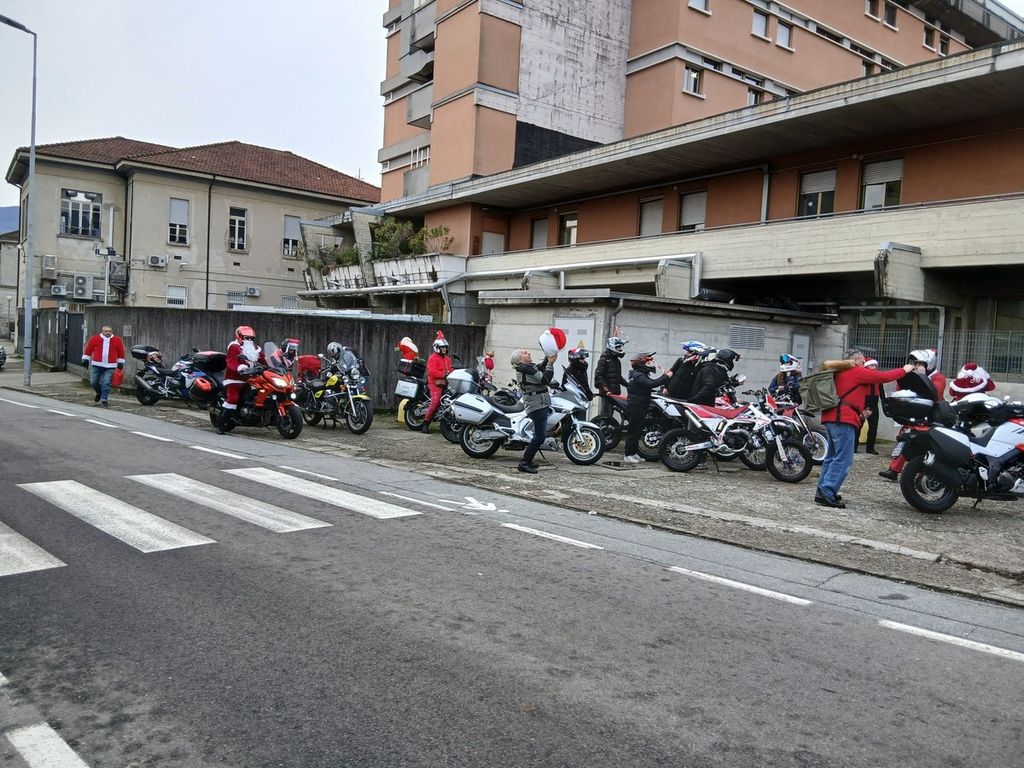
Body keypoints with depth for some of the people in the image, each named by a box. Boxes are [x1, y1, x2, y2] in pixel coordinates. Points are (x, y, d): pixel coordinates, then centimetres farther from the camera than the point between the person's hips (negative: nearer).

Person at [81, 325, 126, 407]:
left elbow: (121, 352, 9)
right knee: (93, 382, 6)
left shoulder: (117, 340, 0)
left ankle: (104, 400, 2)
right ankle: (99, 393, 35)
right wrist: (85, 359, 6)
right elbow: (88, 349, 6)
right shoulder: (95, 338, -1)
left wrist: (120, 363, 10)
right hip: (96, 365, 1)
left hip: (110, 366, -1)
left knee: (106, 383, -7)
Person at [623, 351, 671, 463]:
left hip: (639, 408, 11)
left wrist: (664, 376, 6)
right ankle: (628, 455, -3)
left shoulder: (642, 375, 17)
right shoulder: (638, 375, -18)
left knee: (637, 430, 14)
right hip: (635, 407, -10)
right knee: (634, 430, -7)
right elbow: (651, 384, -30)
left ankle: (634, 453, 21)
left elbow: (653, 382, 18)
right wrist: (666, 377, -26)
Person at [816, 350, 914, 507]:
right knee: (843, 460, -10)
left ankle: (823, 490, 16)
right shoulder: (857, 372, -1)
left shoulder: (840, 373, 23)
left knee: (833, 456, 16)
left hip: (831, 417, 10)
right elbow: (883, 376, 0)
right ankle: (826, 493, -15)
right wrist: (904, 370, 15)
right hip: (843, 418, -10)